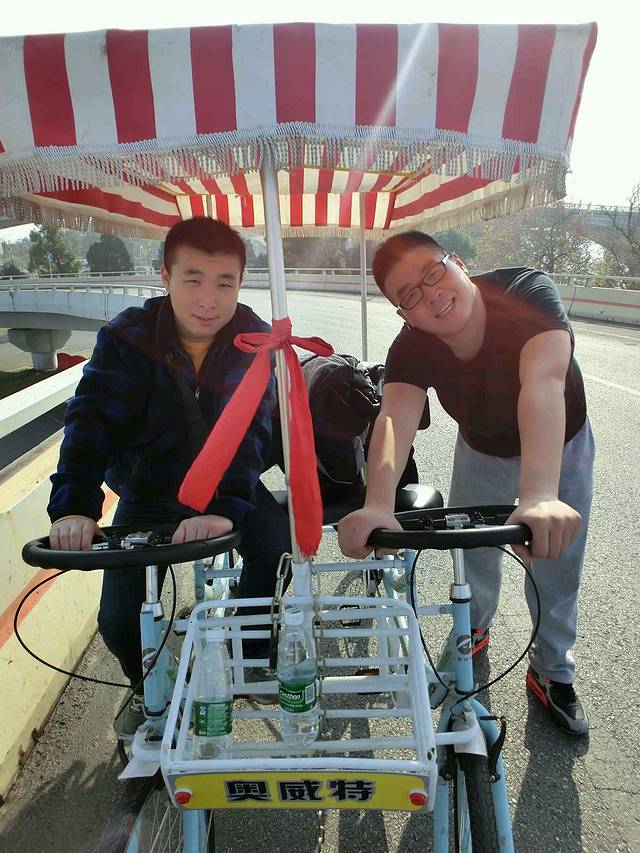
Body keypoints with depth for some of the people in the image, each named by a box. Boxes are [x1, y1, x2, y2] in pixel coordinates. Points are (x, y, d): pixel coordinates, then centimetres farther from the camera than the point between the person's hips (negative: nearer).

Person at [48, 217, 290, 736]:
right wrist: (73, 507, -42)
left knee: (279, 546, -23)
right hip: (148, 493, 0)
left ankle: (250, 656, 8)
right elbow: (93, 421, -27)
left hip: (230, 487, 1)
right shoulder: (127, 338, -17)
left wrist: (227, 508, -43)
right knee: (120, 619, -9)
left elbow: (249, 431, -27)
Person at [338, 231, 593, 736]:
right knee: (473, 551, 11)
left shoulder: (527, 292, -37)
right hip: (483, 451, 2)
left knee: (558, 568, 5)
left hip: (559, 444, -2)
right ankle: (476, 627, 44)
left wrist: (540, 495, -67)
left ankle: (553, 674, 31)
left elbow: (543, 380, -53)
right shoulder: (412, 349, -28)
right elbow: (396, 418, -45)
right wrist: (378, 505, -65)